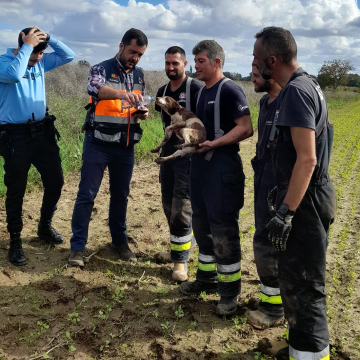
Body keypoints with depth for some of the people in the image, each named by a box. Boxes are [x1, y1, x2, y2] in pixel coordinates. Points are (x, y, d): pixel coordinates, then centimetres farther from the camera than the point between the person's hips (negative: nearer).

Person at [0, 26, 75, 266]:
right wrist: (28, 46, -21)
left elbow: (68, 56, 9)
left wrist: (49, 38, -4)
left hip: (42, 132, 6)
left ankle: (45, 227, 31)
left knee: (55, 181, 10)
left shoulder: (41, 62, 8)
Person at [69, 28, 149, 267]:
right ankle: (78, 246, 10)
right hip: (98, 144, -5)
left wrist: (142, 113, -6)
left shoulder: (139, 75, 9)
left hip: (126, 146, 5)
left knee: (121, 195, 13)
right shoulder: (102, 69, -9)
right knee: (87, 195, -1)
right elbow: (94, 88, -31)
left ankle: (120, 240, 28)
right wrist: (121, 94, -50)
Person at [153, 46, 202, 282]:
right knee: (169, 204, 13)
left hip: (188, 152, -7)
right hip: (168, 150, 8)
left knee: (181, 207, -8)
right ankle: (179, 248, 29)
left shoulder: (195, 89, -9)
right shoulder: (163, 91, 13)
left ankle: (180, 259, 3)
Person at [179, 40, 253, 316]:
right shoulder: (203, 92, 16)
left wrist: (214, 143, -25)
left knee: (223, 230, -3)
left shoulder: (229, 90, -11)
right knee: (202, 225, 16)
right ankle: (207, 278, 32)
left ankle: (229, 290, 12)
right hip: (200, 165, 9)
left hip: (223, 167, -9)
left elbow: (246, 129, -18)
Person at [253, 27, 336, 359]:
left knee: (303, 286, 1)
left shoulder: (296, 92, -19)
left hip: (305, 203, -10)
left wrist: (285, 213, -24)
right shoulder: (306, 84, 13)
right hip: (306, 198, 10)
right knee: (295, 279, 20)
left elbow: (307, 159, -26)